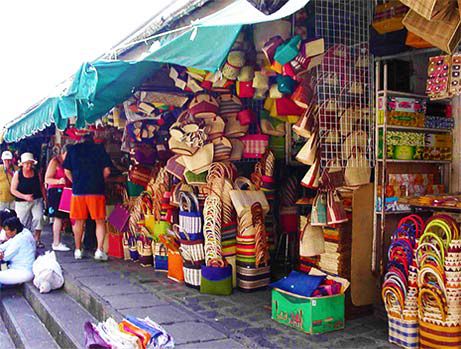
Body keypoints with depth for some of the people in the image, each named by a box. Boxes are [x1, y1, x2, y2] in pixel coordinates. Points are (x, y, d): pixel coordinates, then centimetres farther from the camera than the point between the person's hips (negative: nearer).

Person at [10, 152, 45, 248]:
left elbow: (41, 186, 10)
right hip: (22, 203, -1)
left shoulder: (36, 173, 2)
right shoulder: (17, 174, -4)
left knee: (38, 217, -17)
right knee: (24, 223, 5)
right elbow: (13, 190, -4)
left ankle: (37, 239, -7)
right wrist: (24, 196, -16)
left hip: (37, 200, 1)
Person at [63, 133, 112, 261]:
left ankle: (78, 250, 19)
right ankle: (99, 250, -5)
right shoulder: (99, 148, 0)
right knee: (100, 221, 4)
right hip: (96, 190, -2)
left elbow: (67, 171, 9)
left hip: (77, 189, 2)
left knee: (79, 221, 12)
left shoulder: (73, 149, 7)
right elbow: (107, 171, -2)